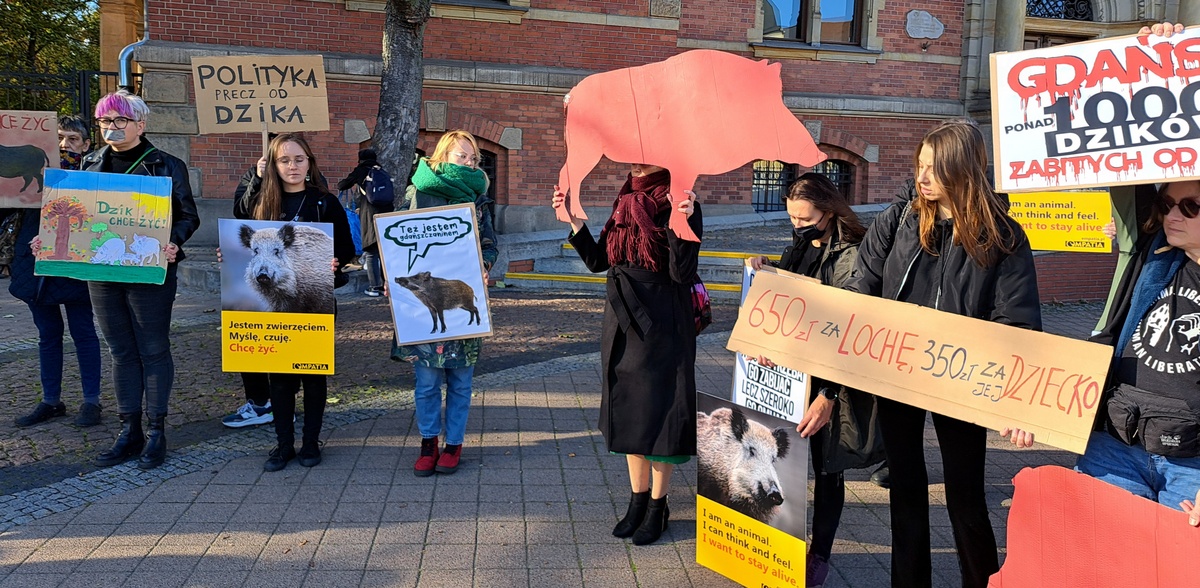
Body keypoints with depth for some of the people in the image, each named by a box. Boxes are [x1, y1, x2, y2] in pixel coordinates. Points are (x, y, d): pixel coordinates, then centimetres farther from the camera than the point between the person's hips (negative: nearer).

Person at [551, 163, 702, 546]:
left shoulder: (679, 205, -11)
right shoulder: (625, 203, 9)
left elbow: (682, 273, -19)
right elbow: (597, 261, 10)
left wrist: (683, 222, -31)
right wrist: (574, 221, 1)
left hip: (661, 327, -7)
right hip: (622, 324, 7)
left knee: (657, 415, 4)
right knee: (627, 414, 14)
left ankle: (657, 507, 20)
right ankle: (637, 499, 29)